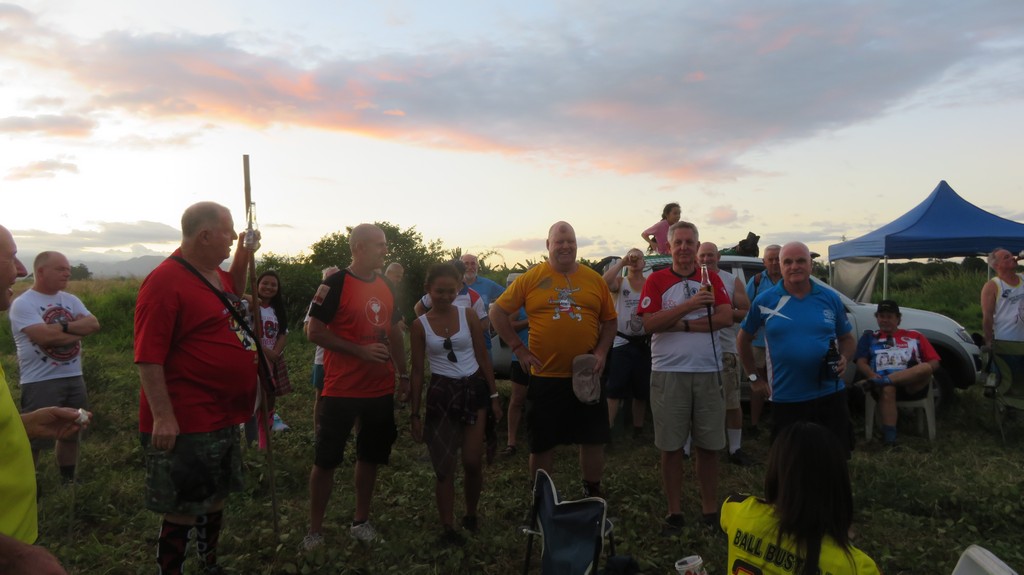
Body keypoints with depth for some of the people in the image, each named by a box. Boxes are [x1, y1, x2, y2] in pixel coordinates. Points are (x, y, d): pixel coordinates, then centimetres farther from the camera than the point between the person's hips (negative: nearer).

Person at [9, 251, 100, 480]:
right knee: (34, 441, 1)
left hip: (74, 378, 7)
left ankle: (68, 482, 32)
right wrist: (78, 330, -9)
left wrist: (64, 326, -19)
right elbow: (45, 336, -23)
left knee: (71, 434, 17)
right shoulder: (23, 303, -10)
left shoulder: (71, 300, 9)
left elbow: (94, 324, -4)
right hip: (40, 382, -7)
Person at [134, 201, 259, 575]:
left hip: (223, 417, 9)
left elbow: (232, 298, 30)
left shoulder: (214, 274, 7)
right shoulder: (165, 281, -20)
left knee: (215, 496, 23)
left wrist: (242, 260, 13)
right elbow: (148, 357, -23)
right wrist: (162, 416, -26)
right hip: (186, 423, -9)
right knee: (184, 510, 4)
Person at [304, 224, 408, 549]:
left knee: (371, 456, 14)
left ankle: (360, 521, 30)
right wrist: (360, 350, -21)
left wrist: (403, 374, 13)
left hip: (381, 389, 6)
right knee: (326, 459, 4)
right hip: (342, 390, -6)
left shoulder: (387, 287, 8)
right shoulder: (334, 285, -12)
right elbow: (314, 332, -15)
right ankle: (315, 530, 18)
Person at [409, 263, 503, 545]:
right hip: (441, 395, 0)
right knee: (444, 466, 2)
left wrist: (494, 396, 3)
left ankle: (471, 515, 25)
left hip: (473, 390, 1)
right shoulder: (420, 325, -1)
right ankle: (448, 528, 16)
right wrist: (415, 413, 1)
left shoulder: (468, 316, 0)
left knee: (473, 462, -1)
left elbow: (483, 358, 5)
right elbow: (417, 370, 2)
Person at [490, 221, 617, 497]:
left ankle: (593, 495, 33)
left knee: (594, 439, 12)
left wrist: (601, 351, -3)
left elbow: (609, 320, 12)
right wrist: (518, 348, -5)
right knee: (542, 443, 9)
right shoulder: (531, 278, -2)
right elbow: (498, 312, 1)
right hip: (545, 376, -2)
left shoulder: (594, 279, 4)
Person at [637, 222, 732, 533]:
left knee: (709, 445, 9)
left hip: (708, 371, 2)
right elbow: (650, 323, -12)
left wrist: (682, 324, -13)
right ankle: (674, 511, 19)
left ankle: (710, 508, 24)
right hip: (668, 372, -1)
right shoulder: (656, 280, 1)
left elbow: (726, 317, -6)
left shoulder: (711, 278, 7)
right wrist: (690, 305, -21)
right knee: (671, 446, 6)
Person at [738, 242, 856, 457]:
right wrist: (753, 377, 6)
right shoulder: (764, 301, -2)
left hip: (830, 396, 2)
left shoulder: (830, 299, 3)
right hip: (785, 400, -1)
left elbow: (848, 338, 14)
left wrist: (844, 358, -8)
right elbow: (743, 339, 9)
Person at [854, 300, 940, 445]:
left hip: (912, 386, 1)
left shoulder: (914, 336, 24)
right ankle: (890, 438, -45)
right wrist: (872, 376, -15)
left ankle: (880, 382, -41)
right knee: (887, 389, -39)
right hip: (884, 383, -1)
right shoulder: (869, 337, 22)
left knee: (925, 368, -32)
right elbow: (861, 362, 8)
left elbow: (934, 363, 15)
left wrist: (919, 372, -9)